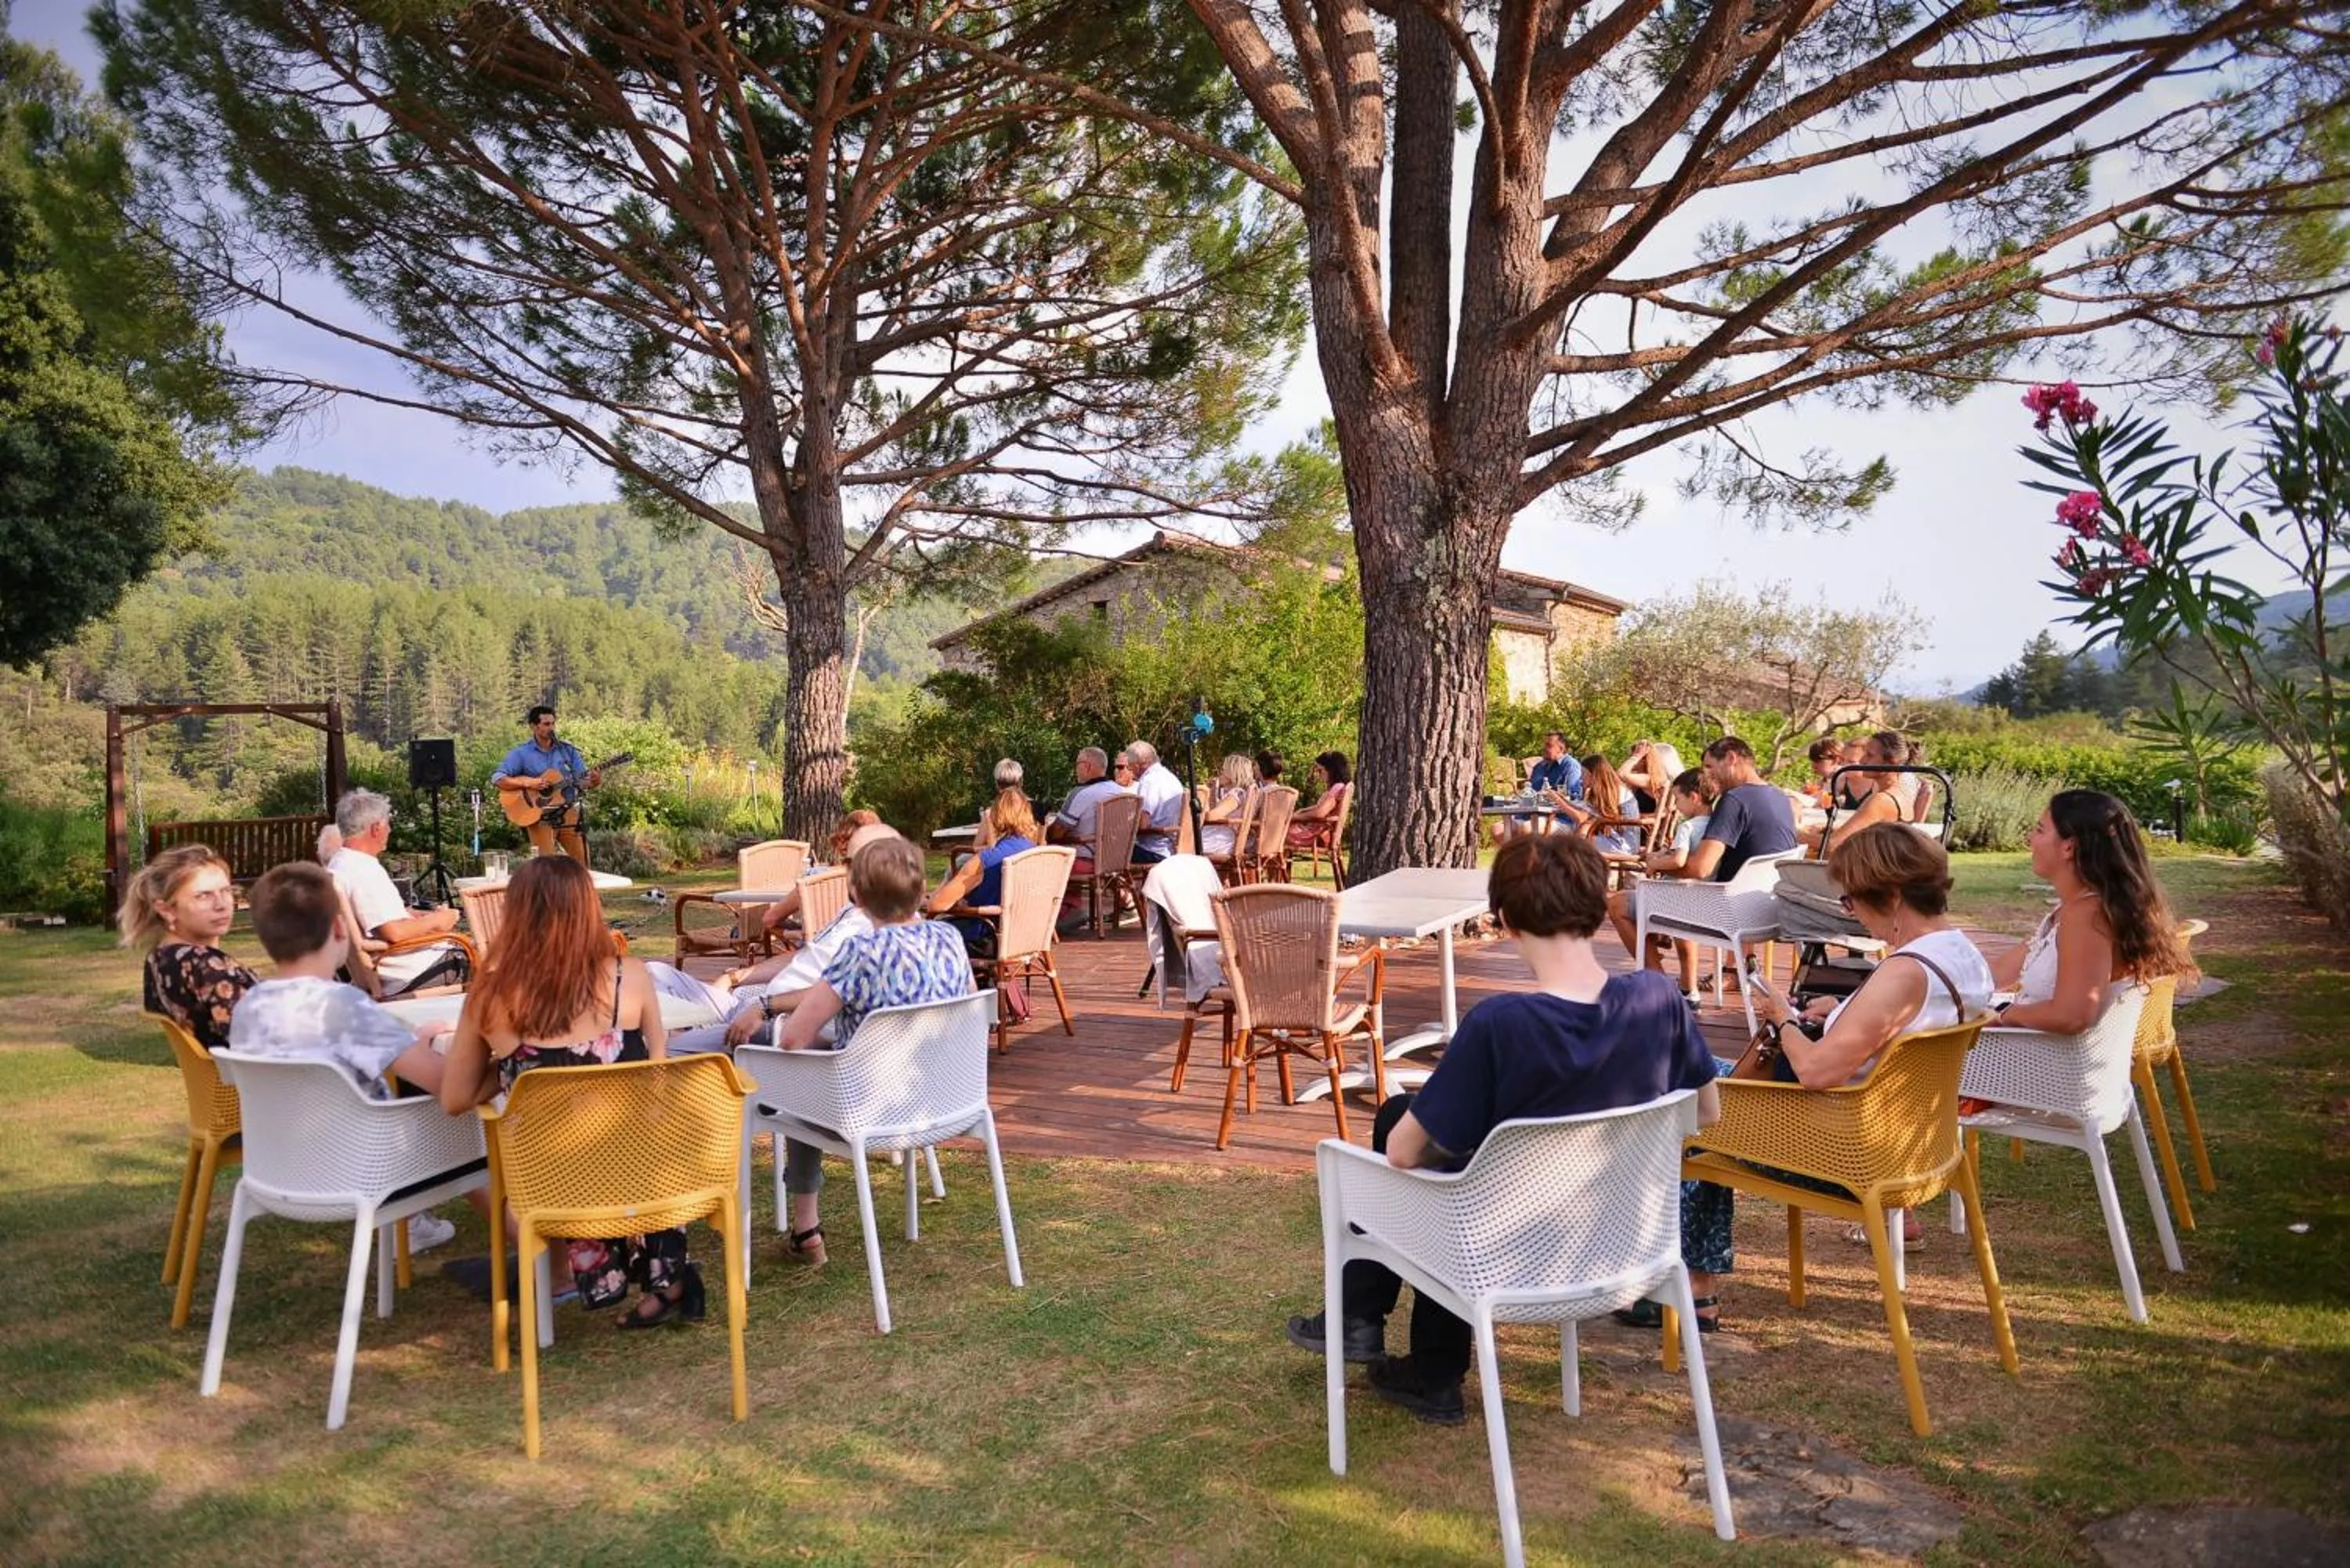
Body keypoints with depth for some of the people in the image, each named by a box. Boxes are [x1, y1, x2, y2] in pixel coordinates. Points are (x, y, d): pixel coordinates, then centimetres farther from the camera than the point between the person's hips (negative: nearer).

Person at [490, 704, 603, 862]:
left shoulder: (568, 750, 7)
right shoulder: (521, 753, -2)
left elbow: (583, 781, 4)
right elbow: (497, 780, -9)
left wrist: (594, 781, -19)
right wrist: (527, 783, -22)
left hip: (568, 813, 3)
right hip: (539, 816, -3)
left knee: (583, 863, 0)